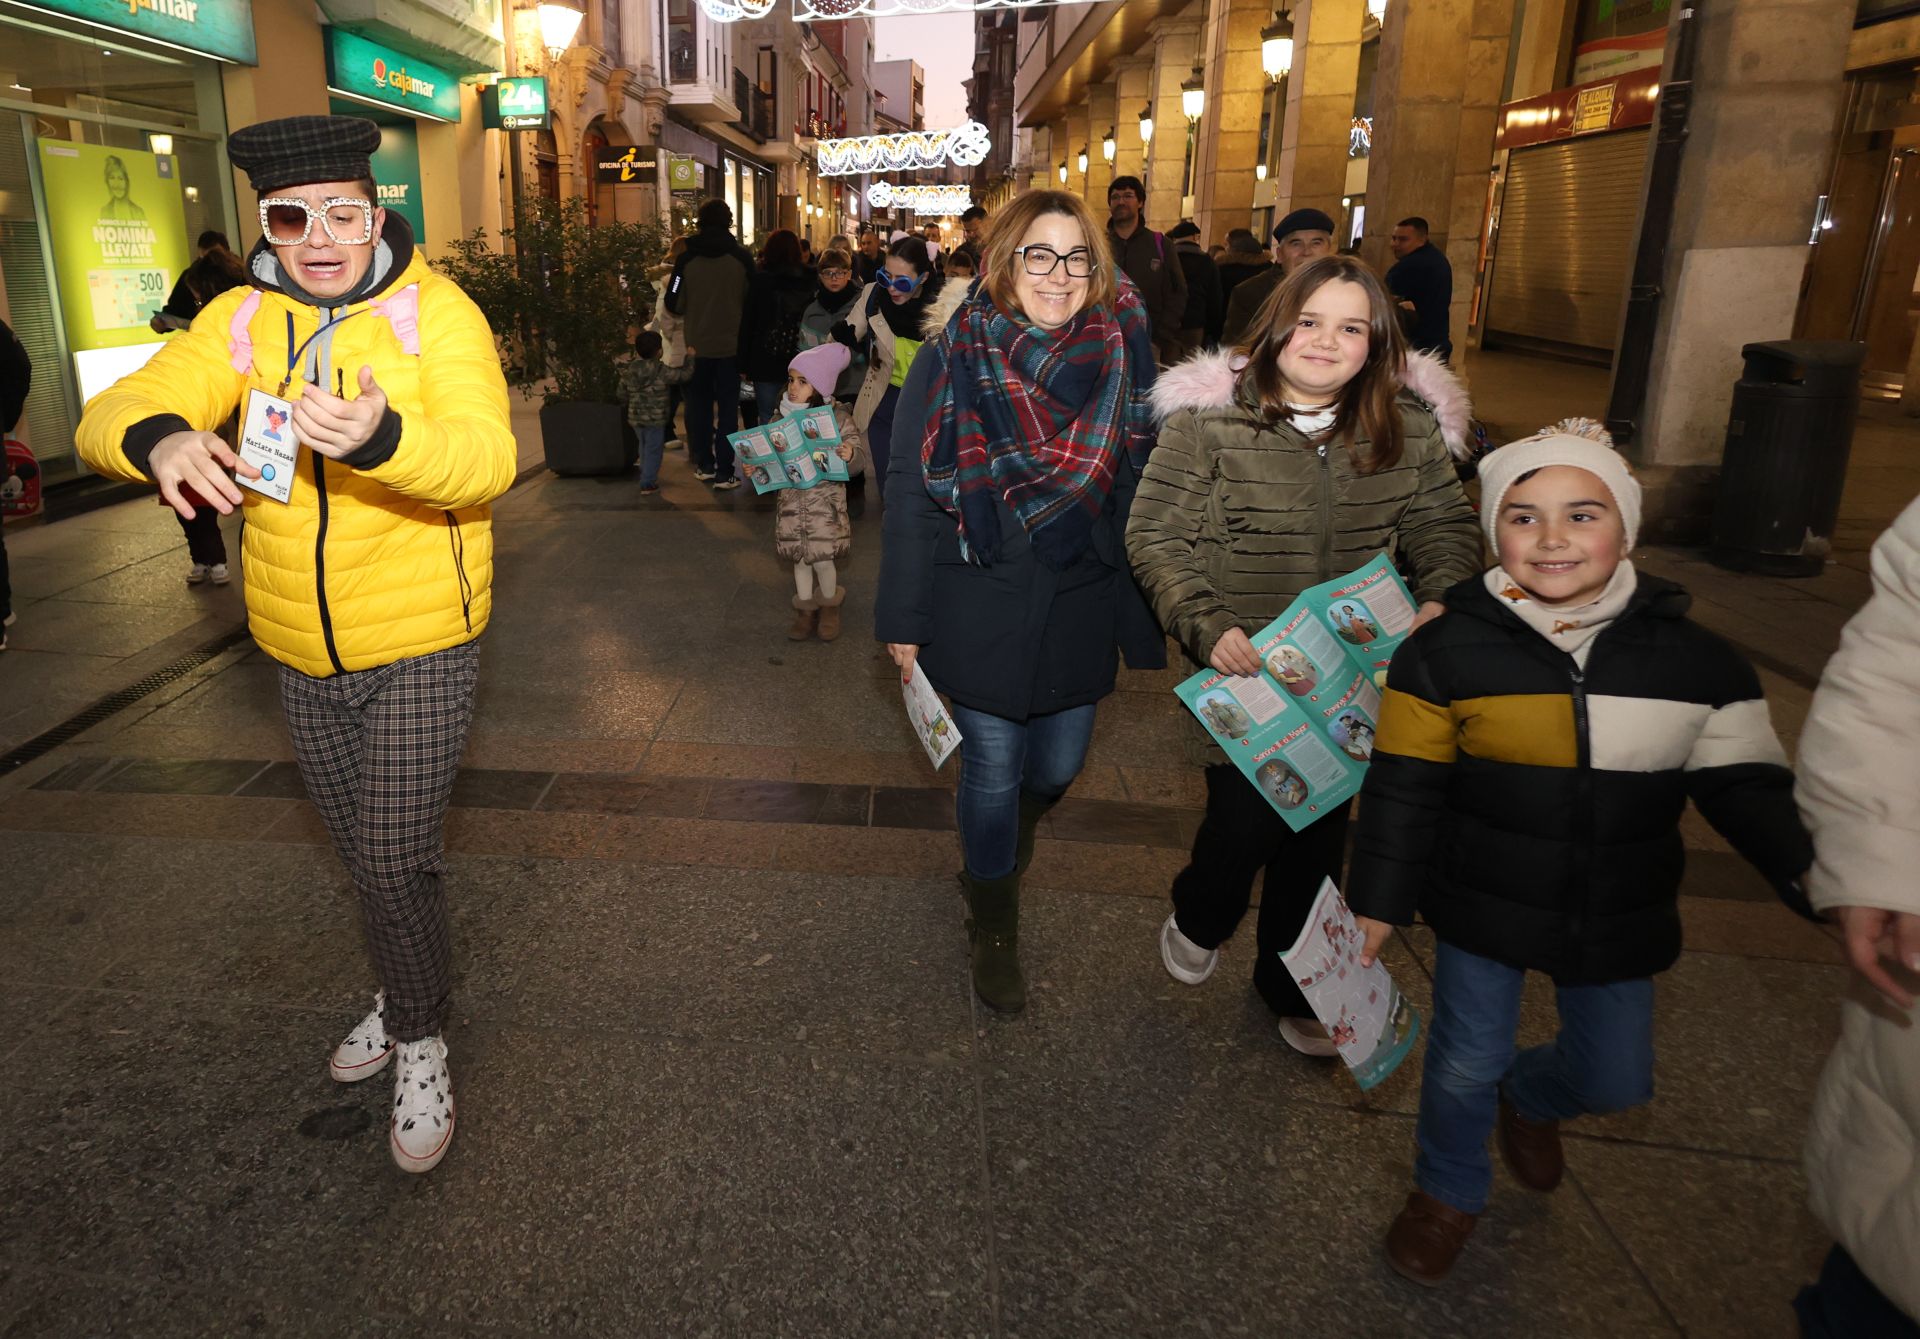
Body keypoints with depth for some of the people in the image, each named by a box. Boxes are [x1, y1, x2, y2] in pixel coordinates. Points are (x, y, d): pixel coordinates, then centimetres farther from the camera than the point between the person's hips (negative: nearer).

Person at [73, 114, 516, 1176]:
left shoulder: (436, 312, -11)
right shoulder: (241, 320, 0)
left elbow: (486, 459, -26)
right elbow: (109, 415, -10)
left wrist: (380, 439, -47)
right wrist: (159, 439, -34)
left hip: (421, 642, -4)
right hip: (301, 649, 5)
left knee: (393, 857, -5)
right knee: (363, 849, 20)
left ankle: (419, 1040, 20)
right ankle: (407, 991, 45)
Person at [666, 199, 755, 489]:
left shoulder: (687, 258, -7)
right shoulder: (741, 257, -8)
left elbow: (675, 304, -3)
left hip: (696, 345, 1)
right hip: (731, 345, -1)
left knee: (699, 406, 15)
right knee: (728, 409, 5)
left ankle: (704, 465, 21)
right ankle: (724, 473, 2)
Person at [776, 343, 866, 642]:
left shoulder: (837, 417, -10)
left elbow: (855, 441, -8)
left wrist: (850, 452, -30)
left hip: (826, 498, -4)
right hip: (792, 498, 4)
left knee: (822, 558, -4)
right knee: (799, 556, 10)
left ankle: (830, 607, 23)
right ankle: (806, 611, 27)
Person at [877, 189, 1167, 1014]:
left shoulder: (1122, 360, -2)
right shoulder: (950, 360, -9)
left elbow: (1140, 491, 4)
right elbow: (910, 492, -6)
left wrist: (1143, 615, 5)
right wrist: (903, 620, -6)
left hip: (1080, 609, 3)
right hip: (979, 611, -3)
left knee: (1056, 767, 16)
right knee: (993, 770, 7)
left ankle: (995, 855, 52)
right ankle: (993, 929, 32)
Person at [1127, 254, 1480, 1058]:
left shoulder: (1409, 425, -1)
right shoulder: (1209, 418, -11)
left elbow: (1444, 525, 9)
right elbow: (1155, 538, -10)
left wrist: (1441, 600, -10)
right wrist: (1207, 628, -21)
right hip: (1243, 670, -3)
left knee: (1321, 837, 12)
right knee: (1244, 822, -2)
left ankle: (1291, 986, 37)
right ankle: (1197, 918, 37)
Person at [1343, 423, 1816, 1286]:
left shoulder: (1695, 662, -8)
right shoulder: (1449, 651, -14)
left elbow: (1746, 786, -2)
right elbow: (1403, 788, -9)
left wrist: (1807, 869, -19)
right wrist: (1377, 900, -9)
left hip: (1618, 922, 3)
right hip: (1482, 909, -2)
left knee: (1615, 1078, 16)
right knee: (1465, 1066, 8)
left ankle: (1528, 1097, 52)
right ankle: (1448, 1193, 39)